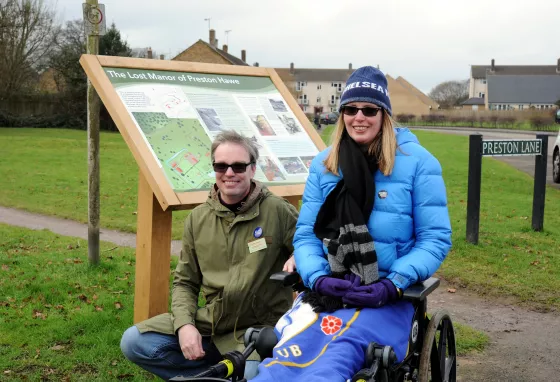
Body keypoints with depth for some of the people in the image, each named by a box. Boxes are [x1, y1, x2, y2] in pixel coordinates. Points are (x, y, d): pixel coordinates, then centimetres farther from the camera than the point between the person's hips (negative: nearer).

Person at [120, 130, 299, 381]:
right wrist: (184, 324, -7)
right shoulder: (198, 218, 7)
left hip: (259, 328, -4)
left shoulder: (277, 211, -7)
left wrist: (298, 259, -24)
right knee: (134, 342, -8)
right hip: (210, 322, 5)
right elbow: (185, 282, 11)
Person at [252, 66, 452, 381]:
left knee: (341, 353, -36)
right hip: (327, 289, 3)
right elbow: (306, 233, 10)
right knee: (286, 355, -30)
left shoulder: (416, 162, -1)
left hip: (387, 296, -3)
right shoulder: (324, 163, 10)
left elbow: (435, 239, -1)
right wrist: (318, 277, -11)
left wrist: (392, 284, -16)